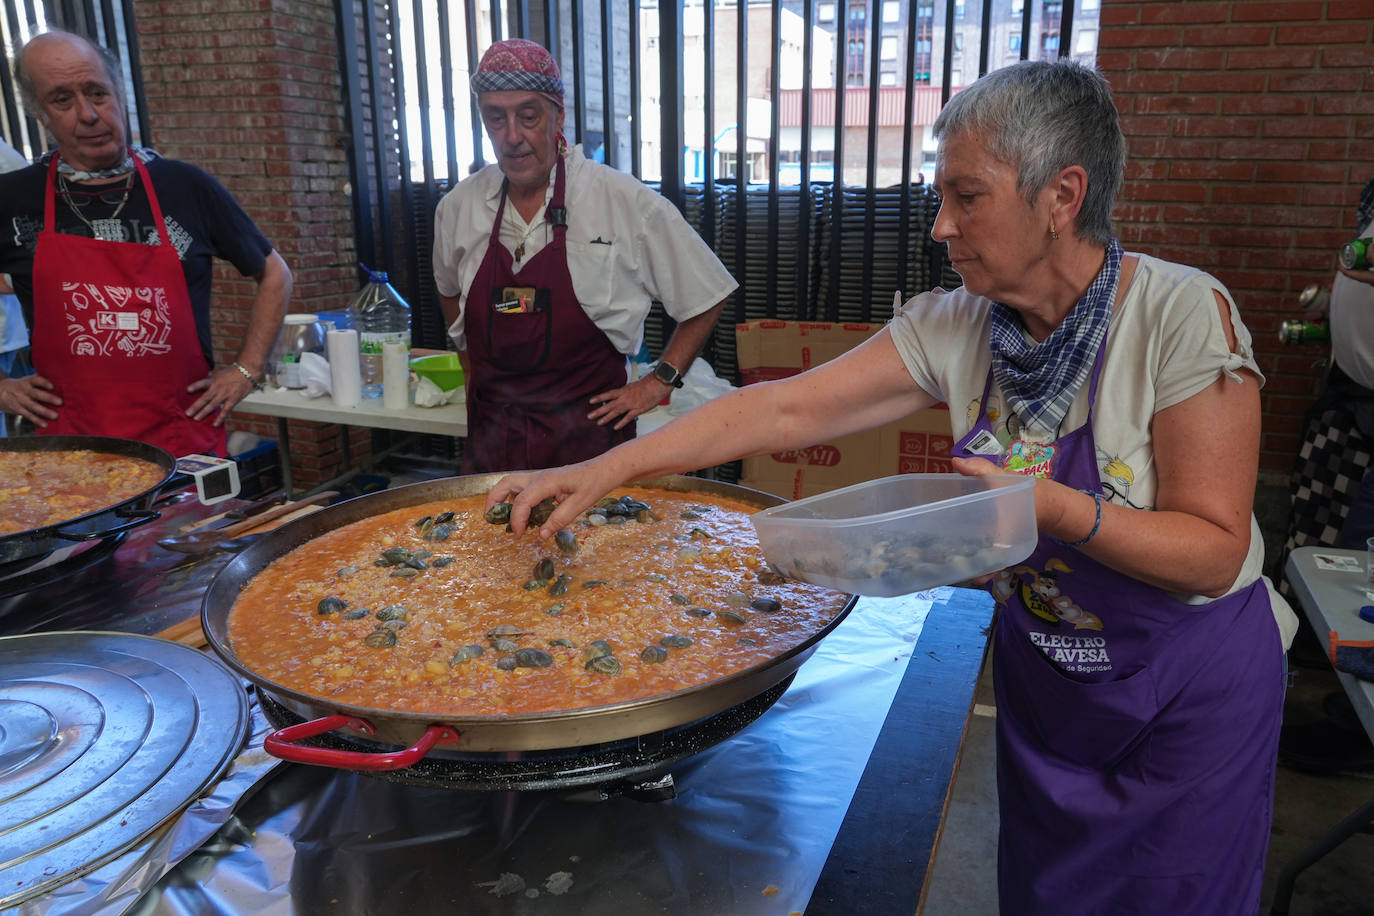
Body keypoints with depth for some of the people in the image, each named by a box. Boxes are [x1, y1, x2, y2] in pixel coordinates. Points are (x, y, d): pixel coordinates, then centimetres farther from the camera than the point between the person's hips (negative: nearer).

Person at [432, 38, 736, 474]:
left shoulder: (624, 201, -9)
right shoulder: (458, 206, 3)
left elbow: (707, 295, -1)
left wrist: (659, 382, -3)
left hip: (589, 434, -3)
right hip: (490, 434, 4)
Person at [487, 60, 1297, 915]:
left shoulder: (1181, 315, -24)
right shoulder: (954, 327, -11)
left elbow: (1216, 552, -21)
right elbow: (785, 409, -14)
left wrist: (1055, 509, -38)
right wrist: (603, 470, -18)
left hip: (1189, 690, -3)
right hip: (1041, 672, 4)